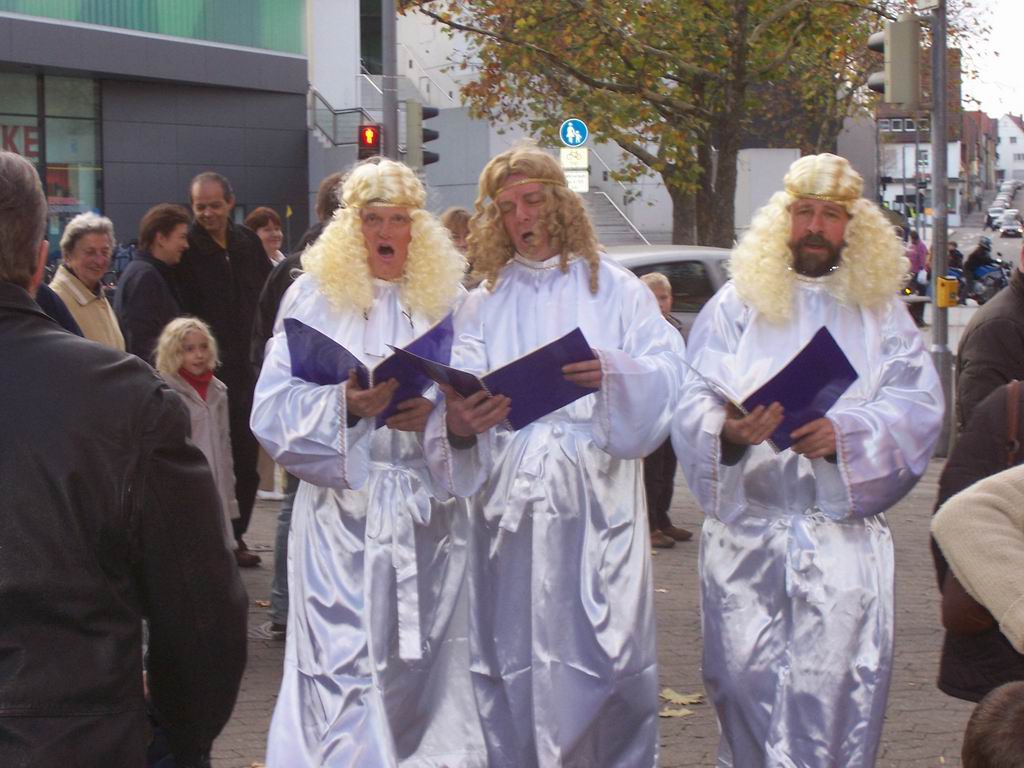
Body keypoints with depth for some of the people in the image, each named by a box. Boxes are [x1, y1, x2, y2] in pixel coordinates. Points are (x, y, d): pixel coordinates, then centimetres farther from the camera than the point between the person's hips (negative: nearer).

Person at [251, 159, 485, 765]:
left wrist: (439, 417, -14)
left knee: (424, 666, 4)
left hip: (431, 516, 2)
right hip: (343, 516, -2)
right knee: (346, 667, -4)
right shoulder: (315, 298, 4)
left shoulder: (448, 301, 10)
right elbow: (273, 413, -3)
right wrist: (344, 405, -21)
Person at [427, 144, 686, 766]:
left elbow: (669, 371, -4)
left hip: (598, 506, -2)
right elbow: (460, 382, -1)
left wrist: (612, 372, -25)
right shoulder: (484, 304, 14)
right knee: (512, 661, 2)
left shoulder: (614, 289, 8)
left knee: (609, 656, -3)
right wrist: (457, 424, -24)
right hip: (510, 505, 2)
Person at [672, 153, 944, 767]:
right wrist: (727, 431, -25)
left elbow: (918, 405, -2)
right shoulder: (738, 304, 8)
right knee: (749, 681, -1)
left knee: (835, 686, -6)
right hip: (748, 534, 0)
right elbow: (695, 400, -2)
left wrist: (845, 434, -21)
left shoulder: (880, 311, 11)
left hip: (845, 537, 0)